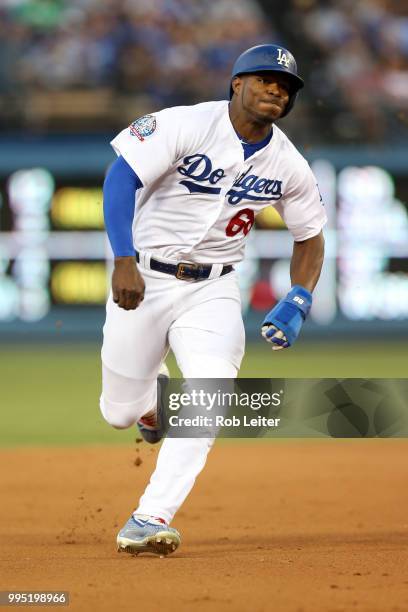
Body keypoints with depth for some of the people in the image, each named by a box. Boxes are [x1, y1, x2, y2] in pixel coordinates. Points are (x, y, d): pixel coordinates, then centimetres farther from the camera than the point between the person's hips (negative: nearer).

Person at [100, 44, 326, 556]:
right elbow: (121, 177, -22)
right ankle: (153, 396, 45)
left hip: (212, 290, 2)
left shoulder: (289, 166, -1)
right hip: (142, 280, -2)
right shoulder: (186, 125, -15)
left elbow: (309, 239, 12)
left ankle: (149, 520, -22)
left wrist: (298, 303, -5)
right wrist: (124, 260, -33)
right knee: (120, 412, 5)